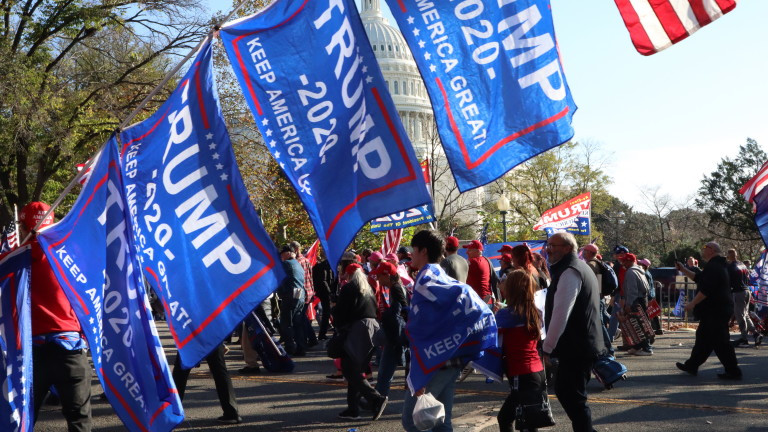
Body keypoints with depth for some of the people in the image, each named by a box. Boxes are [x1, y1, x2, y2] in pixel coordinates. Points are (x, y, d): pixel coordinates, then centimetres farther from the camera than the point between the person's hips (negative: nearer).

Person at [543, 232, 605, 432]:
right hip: (584, 344, 11)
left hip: (575, 348, -11)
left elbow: (560, 313, -24)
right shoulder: (580, 268, 18)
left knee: (572, 396, -6)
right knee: (564, 391, 18)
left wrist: (547, 346, -21)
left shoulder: (569, 272, -16)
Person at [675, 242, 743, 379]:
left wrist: (693, 303, -19)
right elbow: (699, 278, 31)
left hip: (715, 311, -11)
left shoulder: (713, 267, -18)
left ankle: (733, 371, -4)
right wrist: (683, 270, 28)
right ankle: (692, 365, 23)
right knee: (702, 337, 16)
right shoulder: (717, 265, 19)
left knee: (720, 342, -8)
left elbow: (706, 289, -26)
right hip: (715, 310, 11)